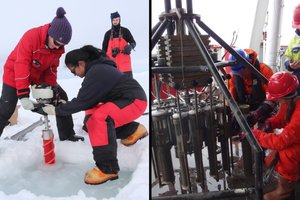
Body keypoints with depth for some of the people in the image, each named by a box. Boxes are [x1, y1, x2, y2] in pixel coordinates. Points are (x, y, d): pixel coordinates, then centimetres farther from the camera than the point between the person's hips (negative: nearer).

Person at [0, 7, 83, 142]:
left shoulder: (58, 47, -14)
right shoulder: (31, 36, -32)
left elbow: (52, 68, -4)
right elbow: (21, 66, -35)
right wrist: (23, 95, -38)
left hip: (39, 75, 6)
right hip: (15, 73, -5)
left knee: (61, 97, -2)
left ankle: (67, 135, 10)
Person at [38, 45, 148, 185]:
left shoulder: (96, 72, -22)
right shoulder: (96, 68, 9)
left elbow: (82, 101, -21)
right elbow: (89, 99, 17)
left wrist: (57, 110, -10)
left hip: (135, 100, -11)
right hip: (124, 100, 11)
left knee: (101, 117, -33)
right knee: (92, 118, 9)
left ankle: (107, 169, -26)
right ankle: (133, 130, 20)